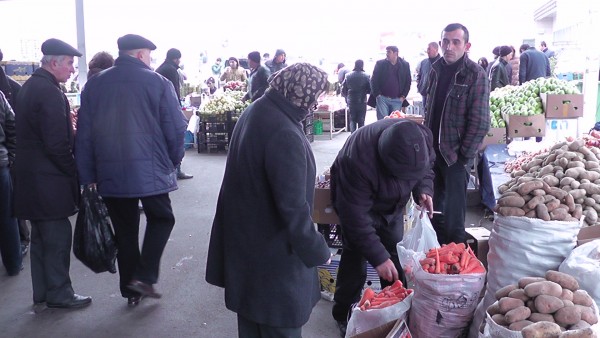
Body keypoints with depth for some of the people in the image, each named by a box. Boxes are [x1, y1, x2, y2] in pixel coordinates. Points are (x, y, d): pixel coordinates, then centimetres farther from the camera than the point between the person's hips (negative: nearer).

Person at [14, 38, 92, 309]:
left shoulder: (29, 86, 14)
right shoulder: (50, 92, -18)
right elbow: (57, 143, -22)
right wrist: (74, 172, -11)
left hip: (30, 175, 10)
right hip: (48, 179, -10)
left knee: (41, 235, 16)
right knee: (58, 236, 1)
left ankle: (42, 293, 27)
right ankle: (58, 294, 12)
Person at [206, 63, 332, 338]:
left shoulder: (254, 111, 1)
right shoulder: (284, 134, -29)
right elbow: (293, 207, -27)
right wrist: (317, 251, -13)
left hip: (246, 238, 9)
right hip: (273, 249, -9)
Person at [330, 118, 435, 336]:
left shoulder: (421, 137, -28)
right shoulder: (357, 162, -44)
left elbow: (427, 167, -3)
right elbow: (356, 218, -36)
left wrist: (424, 189, -23)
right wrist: (378, 257, -34)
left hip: (392, 204, 5)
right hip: (358, 202, -5)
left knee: (396, 256, 11)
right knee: (355, 260, -4)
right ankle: (343, 314, 17)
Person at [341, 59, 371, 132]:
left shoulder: (348, 76, 0)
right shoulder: (365, 76, -8)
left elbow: (343, 89, 3)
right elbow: (370, 89, -9)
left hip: (351, 101, 2)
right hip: (362, 101, -2)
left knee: (352, 119, 12)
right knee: (361, 120, 8)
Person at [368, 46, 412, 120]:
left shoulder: (405, 65, 5)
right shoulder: (380, 64, 2)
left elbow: (408, 82, 9)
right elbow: (373, 80, 2)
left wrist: (403, 96, 0)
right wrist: (377, 94, -6)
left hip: (397, 100, 1)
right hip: (382, 98, -1)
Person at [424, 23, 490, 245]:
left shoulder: (476, 75, -12)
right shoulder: (436, 70, 7)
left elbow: (480, 123, -15)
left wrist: (464, 155, -15)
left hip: (455, 155, -6)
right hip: (433, 150, 7)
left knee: (453, 214, 2)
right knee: (435, 208, 18)